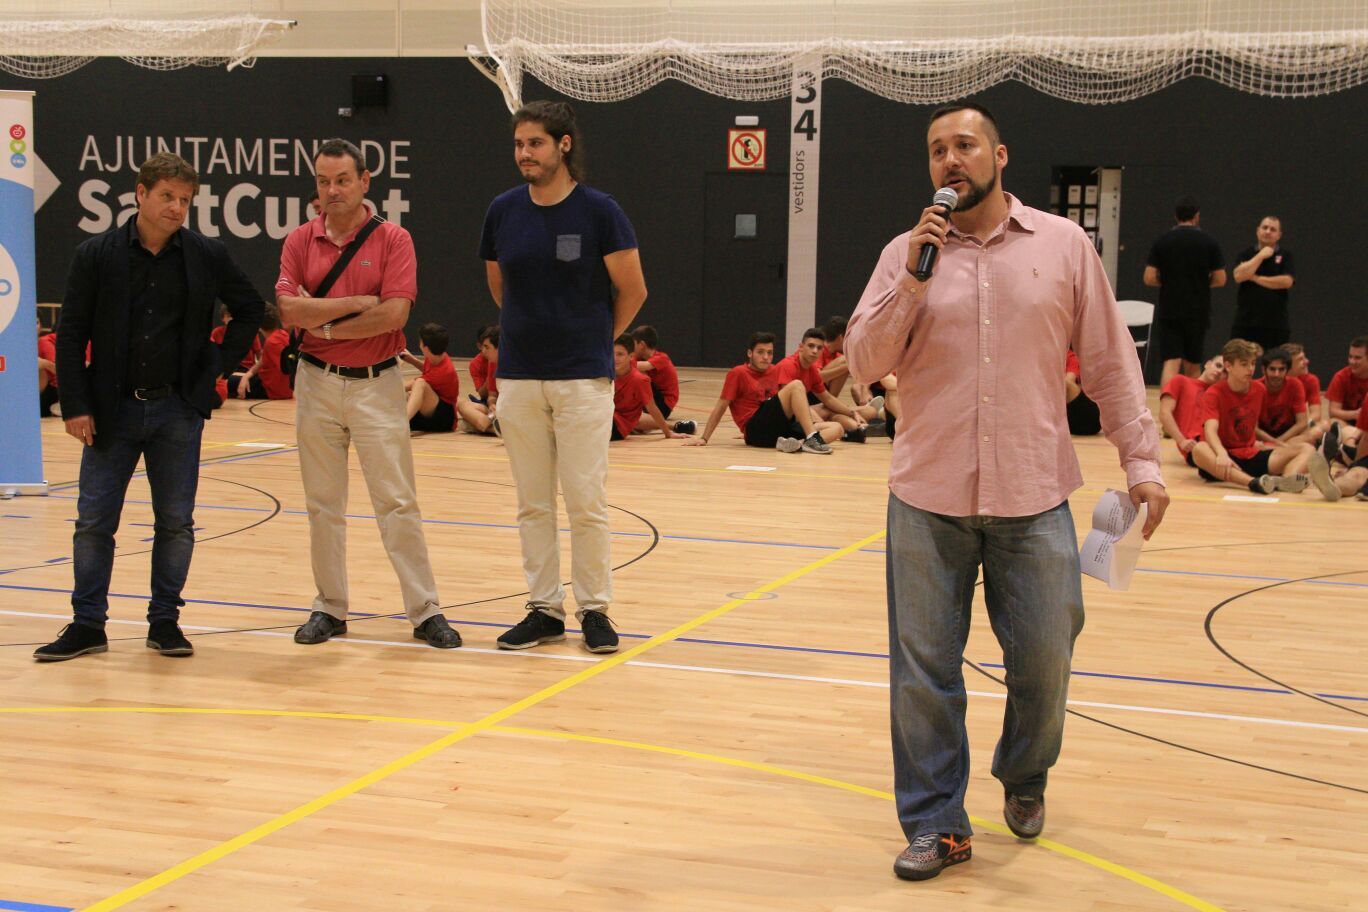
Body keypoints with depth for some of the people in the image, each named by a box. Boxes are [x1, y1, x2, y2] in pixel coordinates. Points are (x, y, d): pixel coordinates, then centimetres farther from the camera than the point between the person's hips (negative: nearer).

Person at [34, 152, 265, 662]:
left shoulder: (207, 256, 0)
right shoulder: (96, 256, -3)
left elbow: (251, 309, 13)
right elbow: (71, 336, -2)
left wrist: (219, 362, 3)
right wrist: (75, 406, -7)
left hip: (178, 409, 1)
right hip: (112, 409, -1)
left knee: (176, 522, 5)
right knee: (94, 521, 2)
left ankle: (165, 621, 17)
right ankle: (87, 625, 12)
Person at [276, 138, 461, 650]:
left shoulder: (393, 240, -3)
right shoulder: (300, 241, 5)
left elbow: (394, 313, -15)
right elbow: (290, 310, -8)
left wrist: (324, 323, -10)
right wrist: (357, 303, -12)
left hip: (376, 383, -3)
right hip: (317, 381, 3)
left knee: (397, 502, -2)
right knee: (323, 505, 9)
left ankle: (425, 611, 2)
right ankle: (330, 607, 19)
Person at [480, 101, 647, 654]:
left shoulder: (598, 210, -8)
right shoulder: (503, 211, 3)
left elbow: (633, 290, -1)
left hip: (583, 379, -4)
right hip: (518, 377, 4)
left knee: (586, 503, -1)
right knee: (533, 504, 9)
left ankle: (594, 609, 11)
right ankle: (544, 609, 18)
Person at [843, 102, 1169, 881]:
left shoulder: (1065, 245, 3)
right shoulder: (907, 253, 5)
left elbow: (1111, 364, 5)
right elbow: (864, 365, -2)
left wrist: (1142, 460, -1)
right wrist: (913, 276, -12)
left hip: (1033, 499, 0)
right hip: (929, 500, 1)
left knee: (1044, 660, 7)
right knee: (924, 669, 3)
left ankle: (1024, 778, 36)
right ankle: (937, 824, 16)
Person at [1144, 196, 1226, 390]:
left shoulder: (1162, 240, -1)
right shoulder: (1208, 242, -1)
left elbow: (1149, 278, -4)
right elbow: (1220, 279, -1)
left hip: (1168, 311, -1)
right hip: (1198, 311, 1)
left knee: (1170, 363, -7)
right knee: (1192, 366, 15)